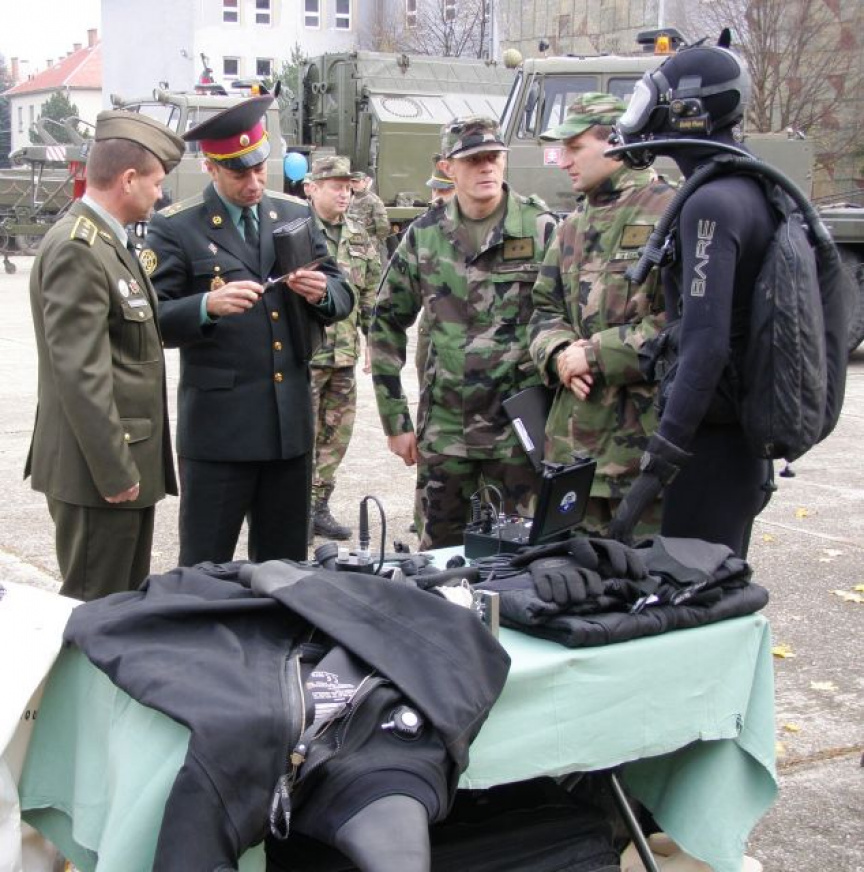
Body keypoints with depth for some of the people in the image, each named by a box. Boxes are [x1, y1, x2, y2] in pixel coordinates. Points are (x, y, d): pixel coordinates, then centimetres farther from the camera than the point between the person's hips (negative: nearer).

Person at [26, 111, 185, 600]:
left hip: (127, 461, 10)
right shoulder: (77, 249, -18)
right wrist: (114, 470, -21)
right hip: (101, 469, -10)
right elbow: (80, 373, -22)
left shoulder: (108, 241, 14)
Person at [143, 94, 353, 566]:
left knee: (284, 565, 15)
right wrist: (207, 305, -26)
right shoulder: (176, 227, -4)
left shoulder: (295, 214, 11)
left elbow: (342, 296, 14)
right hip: (217, 426, -4)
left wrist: (323, 292, -9)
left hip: (290, 422, 5)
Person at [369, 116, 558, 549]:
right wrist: (395, 420, 7)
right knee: (438, 551, 11)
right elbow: (386, 325, 10)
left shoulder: (541, 229, -3)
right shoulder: (424, 235, 4)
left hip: (521, 425, -2)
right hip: (444, 427, 2)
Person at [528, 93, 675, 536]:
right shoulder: (575, 225, 17)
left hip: (643, 436, -7)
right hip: (573, 440, 7)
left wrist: (596, 354, -15)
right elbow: (546, 307, 18)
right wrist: (559, 354, -5)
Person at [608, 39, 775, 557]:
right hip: (751, 434, 10)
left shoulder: (710, 203, -18)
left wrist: (658, 468, -29)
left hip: (712, 437, -10)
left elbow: (706, 343, -27)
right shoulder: (753, 187, 12)